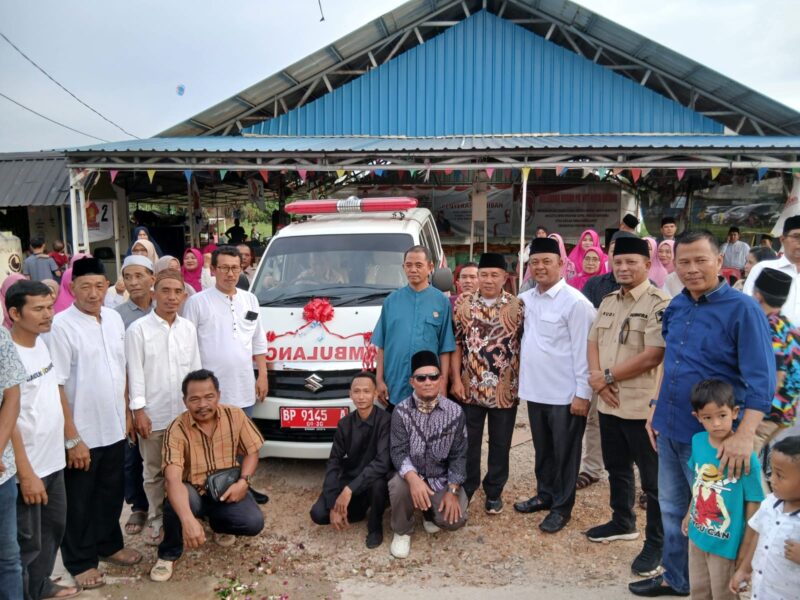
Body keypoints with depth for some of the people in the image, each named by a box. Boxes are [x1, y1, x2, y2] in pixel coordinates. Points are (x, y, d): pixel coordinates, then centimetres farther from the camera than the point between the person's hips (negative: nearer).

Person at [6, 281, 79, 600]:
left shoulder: (41, 343, 3)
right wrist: (26, 474, -20)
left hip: (53, 460, 8)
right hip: (29, 468, -8)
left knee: (54, 526, 22)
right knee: (27, 541, 8)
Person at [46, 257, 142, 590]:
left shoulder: (114, 319, 3)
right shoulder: (61, 326, -17)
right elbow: (56, 386, -18)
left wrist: (126, 414, 11)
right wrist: (72, 438, -18)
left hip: (114, 429, 6)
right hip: (82, 434, -6)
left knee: (112, 493, 20)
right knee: (80, 501, 11)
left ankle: (109, 545, 40)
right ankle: (80, 562, 29)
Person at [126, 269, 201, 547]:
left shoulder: (188, 328, 4)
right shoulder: (138, 329, -7)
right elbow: (135, 373, -9)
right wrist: (138, 410, -11)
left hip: (184, 412, 3)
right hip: (153, 414, -3)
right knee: (153, 472, 11)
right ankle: (156, 520, 27)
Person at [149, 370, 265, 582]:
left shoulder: (235, 416, -12)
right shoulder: (177, 429, -22)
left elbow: (251, 452, 1)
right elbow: (173, 479, -34)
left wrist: (243, 481, -19)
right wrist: (188, 520, -50)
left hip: (226, 490, 2)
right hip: (193, 492, -2)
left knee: (254, 522, -22)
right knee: (176, 501, -36)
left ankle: (218, 523, 15)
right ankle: (169, 554, -5)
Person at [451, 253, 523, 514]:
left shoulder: (518, 306, -3)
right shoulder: (463, 303, 0)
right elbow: (456, 343, 1)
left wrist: (523, 382, -4)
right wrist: (456, 379, -4)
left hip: (505, 389, 0)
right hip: (470, 387, 1)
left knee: (500, 443, 12)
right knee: (468, 441, 12)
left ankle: (494, 492, 29)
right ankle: (465, 488, 30)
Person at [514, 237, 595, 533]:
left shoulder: (575, 302, -15)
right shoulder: (527, 298, 6)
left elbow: (583, 350, -16)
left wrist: (583, 393, -17)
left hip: (565, 394, -6)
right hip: (535, 390, 7)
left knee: (564, 453, 9)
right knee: (542, 449, 21)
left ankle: (562, 507, 24)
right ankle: (545, 495, 38)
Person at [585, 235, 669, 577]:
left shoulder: (660, 304, -14)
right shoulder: (608, 302, 10)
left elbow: (652, 356, -21)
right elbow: (593, 342, 10)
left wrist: (607, 376, -13)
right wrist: (597, 380, -8)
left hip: (644, 405, -7)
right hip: (609, 402, 8)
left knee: (653, 479, 5)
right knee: (617, 468, 21)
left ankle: (657, 543, 19)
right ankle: (622, 522, 40)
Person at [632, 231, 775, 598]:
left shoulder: (743, 310, -15)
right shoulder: (676, 307, 4)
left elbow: (761, 379, -20)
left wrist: (744, 435, -30)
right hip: (668, 428, 6)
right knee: (671, 509, 20)